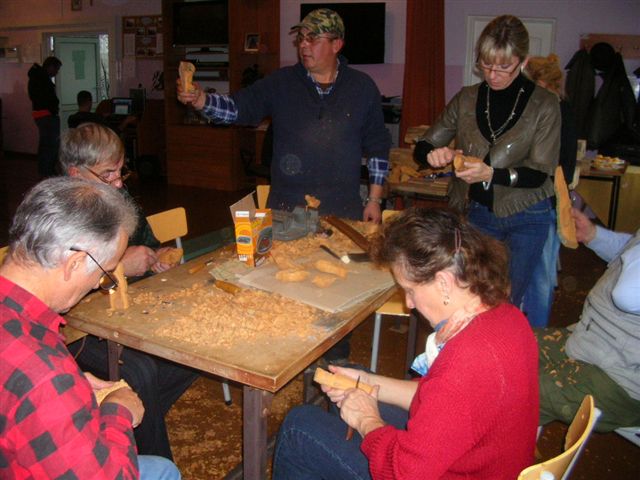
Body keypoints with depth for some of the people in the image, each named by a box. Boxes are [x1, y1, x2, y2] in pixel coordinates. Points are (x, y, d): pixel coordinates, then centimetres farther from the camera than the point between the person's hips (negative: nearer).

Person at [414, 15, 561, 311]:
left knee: (508, 303, 8)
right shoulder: (467, 99, -1)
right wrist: (433, 154, -22)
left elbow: (539, 173, -13)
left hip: (526, 218, -2)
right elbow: (421, 148, 3)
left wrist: (491, 174, -31)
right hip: (477, 212, 2)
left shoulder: (544, 105, -9)